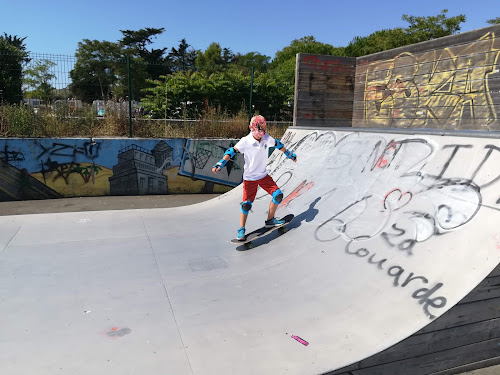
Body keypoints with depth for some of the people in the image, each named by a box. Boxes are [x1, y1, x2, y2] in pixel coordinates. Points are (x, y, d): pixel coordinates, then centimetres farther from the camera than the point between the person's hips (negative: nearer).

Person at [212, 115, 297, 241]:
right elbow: (232, 151, -21)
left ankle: (270, 220, 17)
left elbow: (278, 145, 13)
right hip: (249, 177, -4)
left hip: (264, 175, 5)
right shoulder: (245, 141, -19)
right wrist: (220, 164, -34)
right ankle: (241, 230, 11)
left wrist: (290, 154, 26)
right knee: (246, 204, -7)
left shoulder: (267, 138, -5)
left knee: (278, 195, -4)